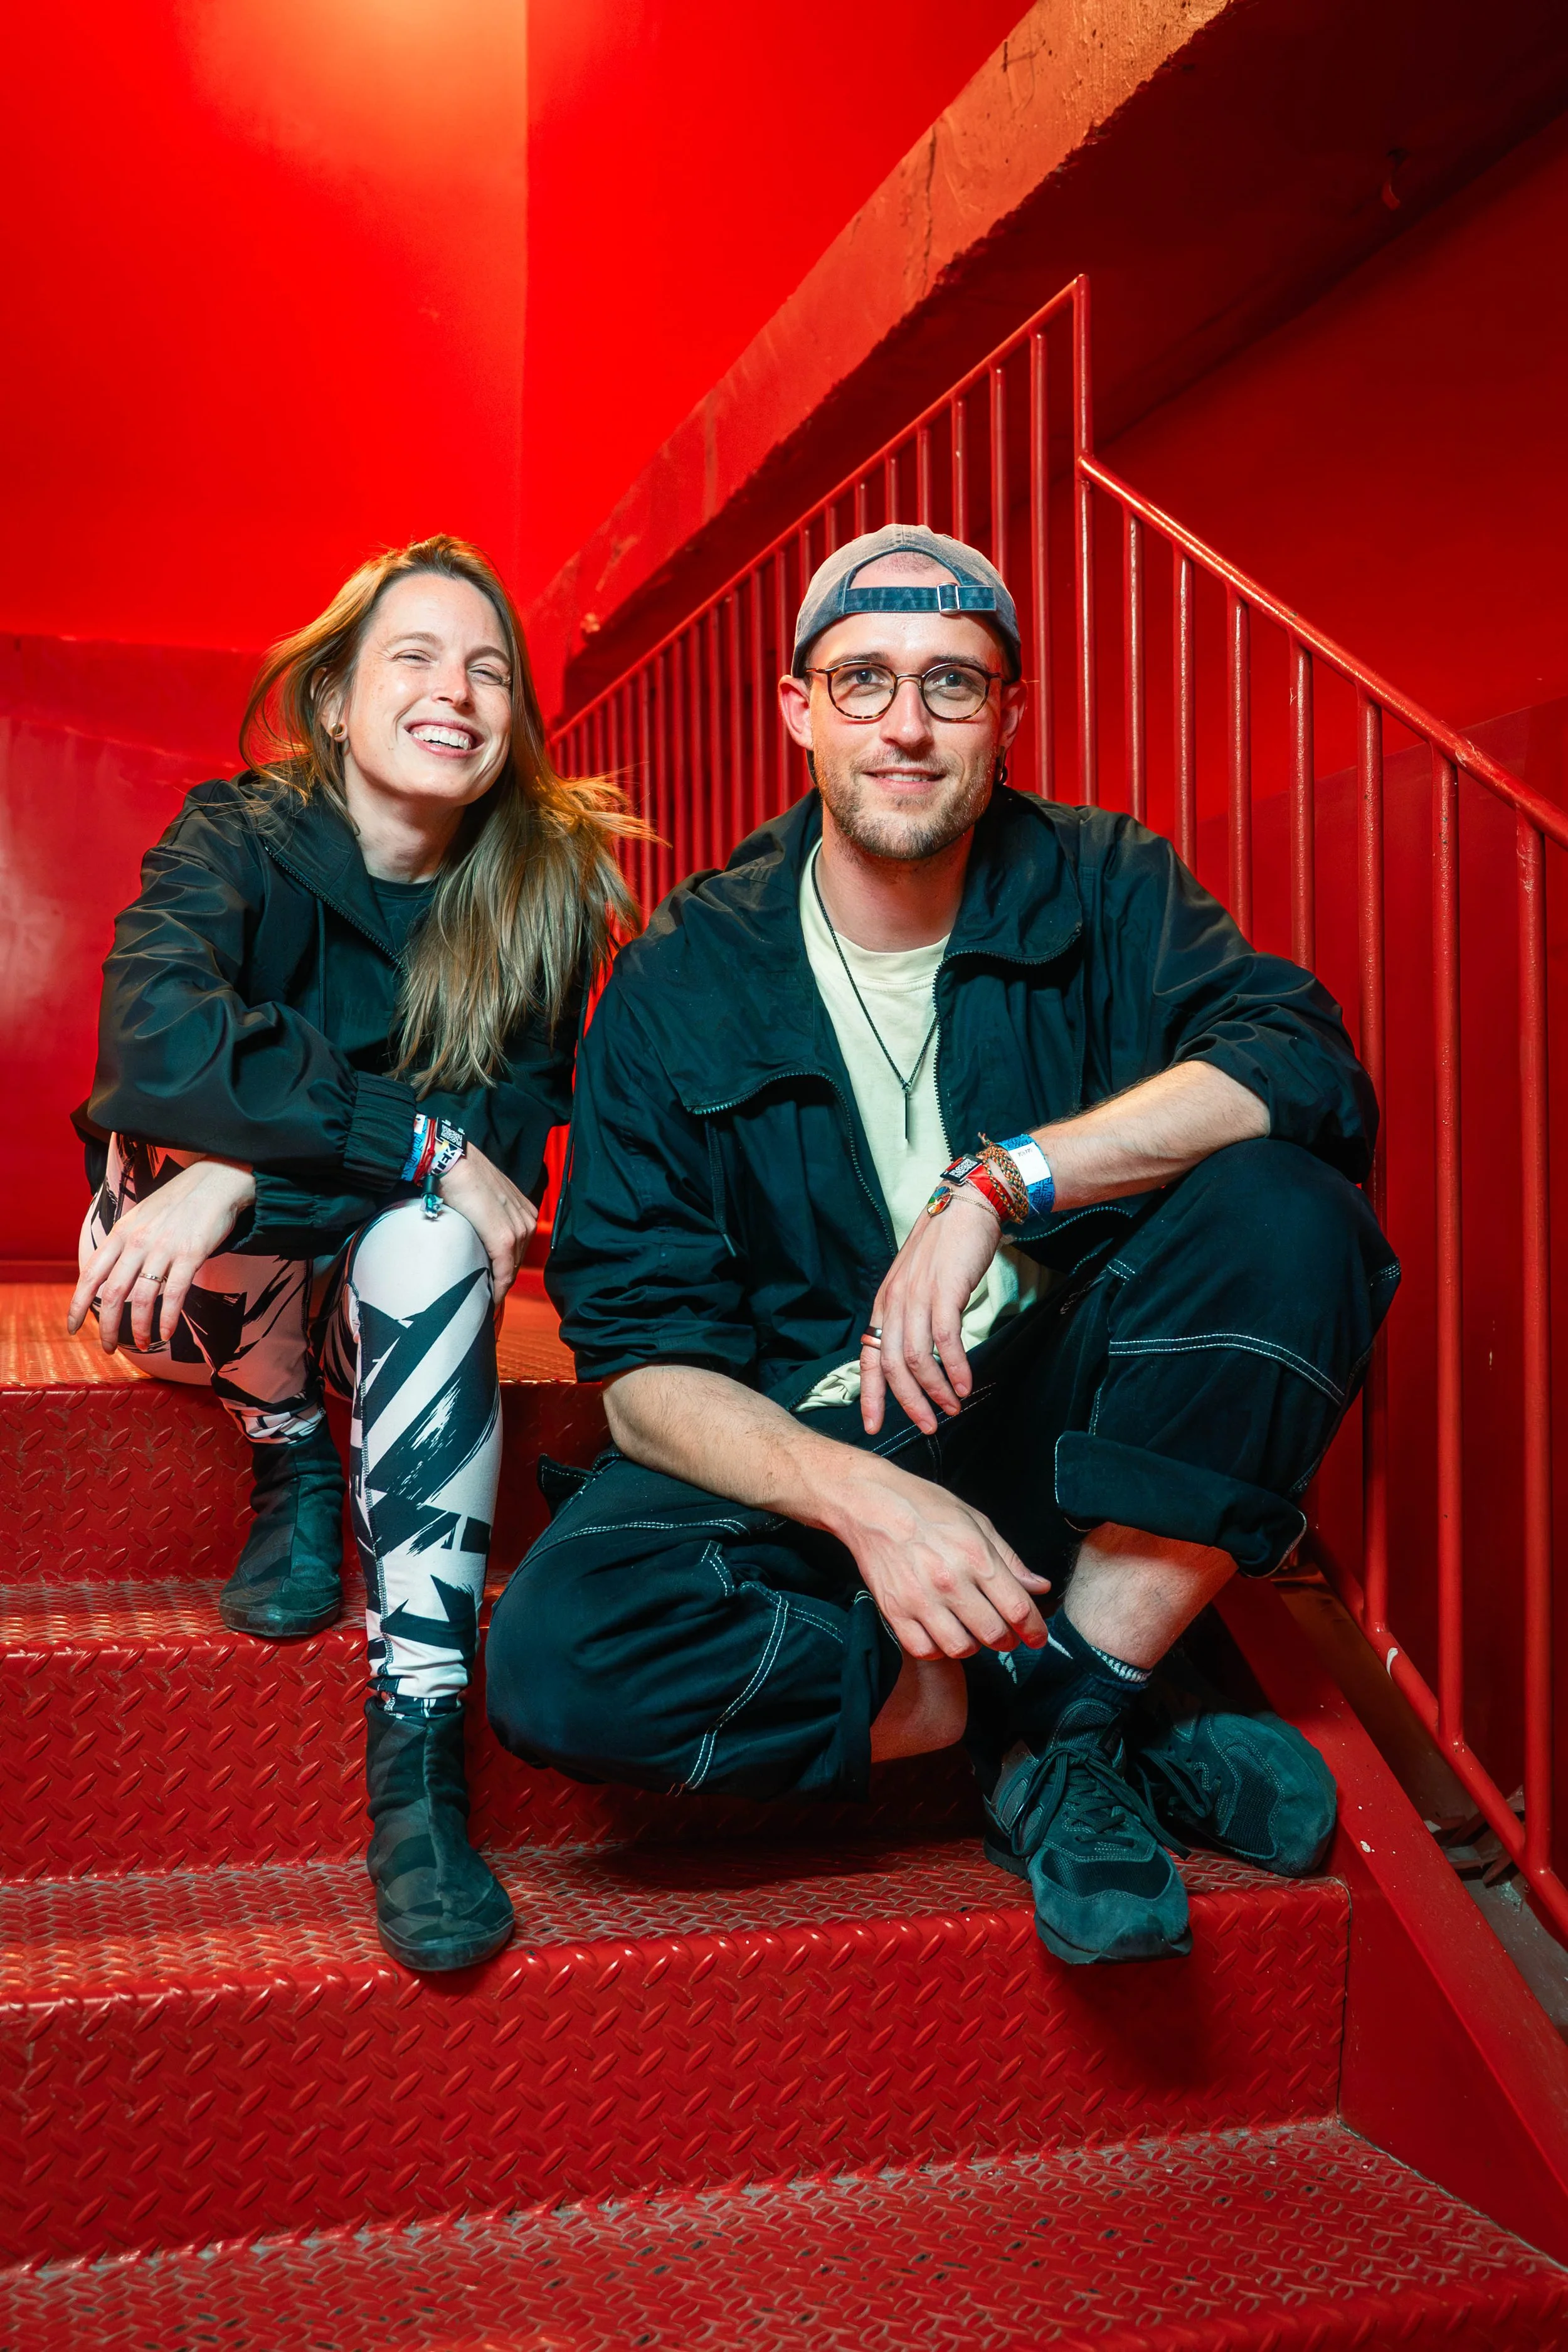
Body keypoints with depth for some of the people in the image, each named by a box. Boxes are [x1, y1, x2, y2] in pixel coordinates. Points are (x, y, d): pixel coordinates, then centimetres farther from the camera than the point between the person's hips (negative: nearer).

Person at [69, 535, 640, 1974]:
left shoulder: (546, 890, -8)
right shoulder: (241, 842, -14)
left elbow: (514, 1138, -17)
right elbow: (155, 1045, -33)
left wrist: (243, 1174, -30)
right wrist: (423, 1142, -37)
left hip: (385, 1273, 1)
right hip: (193, 1289, -1)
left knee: (431, 1243, -32)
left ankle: (420, 1751, -36)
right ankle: (292, 1467, -6)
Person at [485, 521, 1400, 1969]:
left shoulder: (1099, 891, -1)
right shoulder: (681, 985, -4)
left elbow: (1307, 1068, -21)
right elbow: (646, 1371, -8)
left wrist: (998, 1183, -32)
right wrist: (856, 1493, -27)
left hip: (1066, 1432, 1)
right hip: (809, 1455, 0)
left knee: (1282, 1211, -26)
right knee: (560, 1651, -29)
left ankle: (1077, 1715, -16)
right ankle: (1042, 1698, -11)